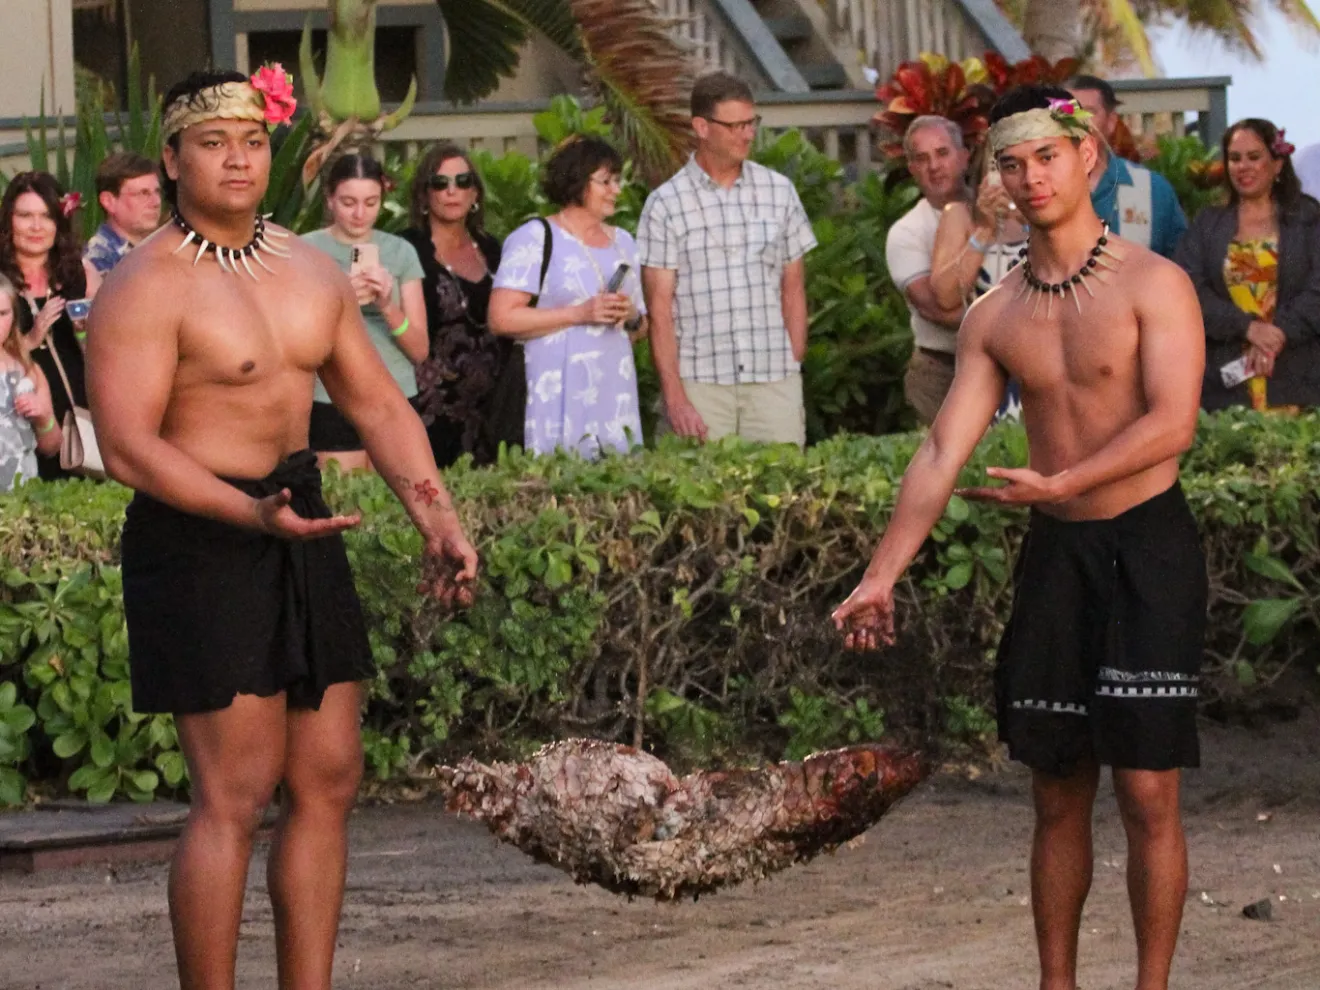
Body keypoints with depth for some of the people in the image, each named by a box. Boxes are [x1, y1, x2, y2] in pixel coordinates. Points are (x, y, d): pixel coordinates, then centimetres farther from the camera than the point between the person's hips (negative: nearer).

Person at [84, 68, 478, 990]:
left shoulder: (312, 271, 12)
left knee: (328, 781, 7)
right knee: (235, 793, -10)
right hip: (198, 538, -8)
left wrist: (438, 517, 6)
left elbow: (377, 402, 19)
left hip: (302, 531, 8)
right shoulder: (147, 286, -12)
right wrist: (253, 515, -29)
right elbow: (128, 444, -19)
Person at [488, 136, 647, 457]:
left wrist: (632, 318, 2)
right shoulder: (536, 238, -1)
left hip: (616, 394, 6)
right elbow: (501, 318, -11)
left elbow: (640, 328, 26)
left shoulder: (622, 242, 19)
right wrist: (579, 314, -14)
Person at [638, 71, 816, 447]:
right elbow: (659, 310, -1)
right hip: (701, 385, -2)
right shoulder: (665, 205, 1)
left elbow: (793, 291, 14)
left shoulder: (779, 192, 11)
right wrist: (674, 398, -9)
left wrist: (795, 372, 6)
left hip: (774, 382, 2)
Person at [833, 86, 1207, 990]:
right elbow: (943, 452, 5)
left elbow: (1173, 422, -17)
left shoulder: (1153, 285, -7)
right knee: (1058, 796, 9)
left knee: (1146, 791, -7)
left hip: (1147, 547, -5)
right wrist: (881, 575, -2)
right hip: (1055, 552, 5)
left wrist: (1064, 482, -26)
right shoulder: (996, 318, 8)